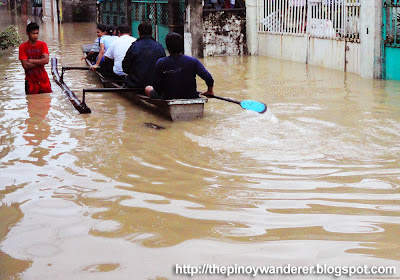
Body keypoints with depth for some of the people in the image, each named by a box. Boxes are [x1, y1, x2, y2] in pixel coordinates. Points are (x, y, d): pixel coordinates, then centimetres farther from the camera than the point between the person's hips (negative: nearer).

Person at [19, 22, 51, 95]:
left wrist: (31, 60, -15)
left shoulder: (43, 45, 0)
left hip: (43, 79, 1)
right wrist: (40, 62, -14)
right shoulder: (23, 47, -5)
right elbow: (25, 65, -15)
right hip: (30, 80, -1)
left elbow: (46, 60, -14)